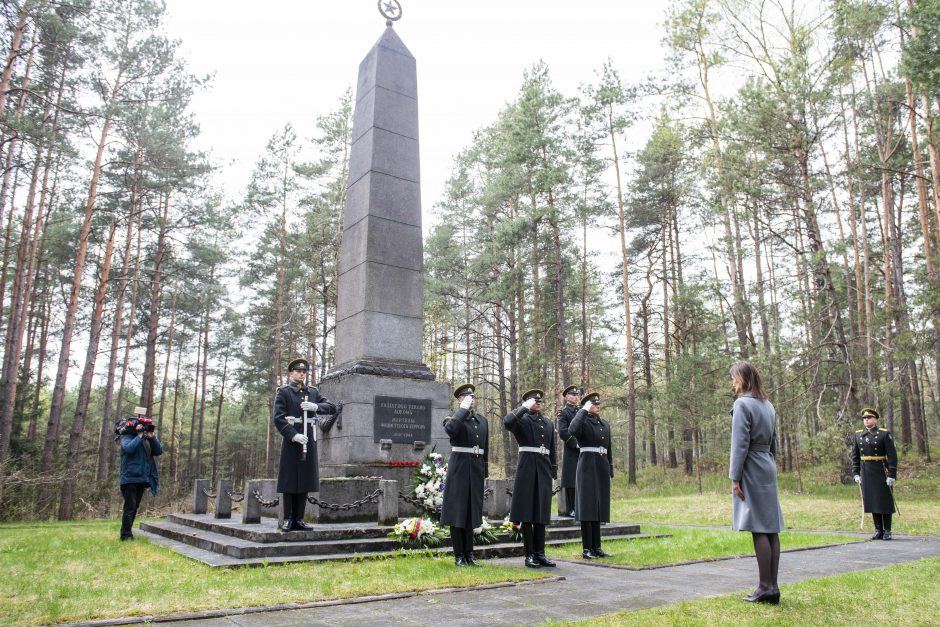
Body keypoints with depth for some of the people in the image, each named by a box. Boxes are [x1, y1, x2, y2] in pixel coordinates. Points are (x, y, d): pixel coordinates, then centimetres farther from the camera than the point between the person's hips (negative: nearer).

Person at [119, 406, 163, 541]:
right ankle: (126, 535, -4)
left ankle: (128, 532, 22)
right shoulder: (127, 437, -5)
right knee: (130, 506, -9)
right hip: (130, 478, -6)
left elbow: (159, 451, 2)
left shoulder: (148, 438, 13)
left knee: (135, 507, 13)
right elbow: (129, 448, -26)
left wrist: (152, 436, -7)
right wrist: (139, 435, -18)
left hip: (142, 479, 7)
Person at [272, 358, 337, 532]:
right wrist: (293, 435, -19)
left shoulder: (313, 392, 15)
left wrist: (315, 407, -13)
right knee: (289, 481, 0)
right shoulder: (283, 392, 2)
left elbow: (332, 408, 6)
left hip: (309, 441, 4)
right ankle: (288, 519, 8)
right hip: (291, 440, -4)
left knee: (305, 480, 6)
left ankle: (299, 519, 14)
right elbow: (278, 418, -9)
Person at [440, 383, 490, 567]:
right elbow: (450, 429, -28)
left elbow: (485, 449, 16)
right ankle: (459, 555, 8)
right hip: (459, 468, -5)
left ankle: (469, 553, 18)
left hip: (476, 470, 5)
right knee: (457, 511, 0)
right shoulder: (454, 419, -2)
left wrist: (485, 471, 13)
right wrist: (463, 409, -19)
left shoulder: (482, 421, 14)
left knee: (471, 511, 10)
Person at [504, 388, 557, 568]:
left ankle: (540, 553, 14)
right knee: (527, 512, -1)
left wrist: (554, 472, 14)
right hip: (527, 467, -5)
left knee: (542, 512, 8)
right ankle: (530, 554, 6)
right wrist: (525, 408, -16)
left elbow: (552, 450, 19)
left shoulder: (548, 423, 17)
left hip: (544, 469, 5)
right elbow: (507, 422, -24)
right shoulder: (522, 420, 0)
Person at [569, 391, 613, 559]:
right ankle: (587, 548, 0)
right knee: (587, 506, -4)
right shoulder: (583, 421, -4)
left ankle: (597, 547, 14)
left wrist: (610, 470, 17)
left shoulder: (605, 424, 16)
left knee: (599, 506, 9)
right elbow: (573, 430, -28)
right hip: (588, 465, -6)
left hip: (602, 466, 6)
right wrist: (584, 411, -17)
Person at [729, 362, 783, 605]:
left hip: (751, 470, -8)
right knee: (771, 529, 8)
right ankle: (772, 587, 13)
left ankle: (766, 586, -1)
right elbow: (773, 442, 18)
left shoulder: (743, 404, -12)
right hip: (767, 469, 8)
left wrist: (735, 477, -13)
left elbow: (740, 444, -16)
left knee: (759, 529, -5)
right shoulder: (767, 405, 14)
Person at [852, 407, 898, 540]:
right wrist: (856, 473, 6)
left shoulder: (884, 434, -6)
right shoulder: (858, 435, 8)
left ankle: (887, 532, 11)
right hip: (866, 473, 4)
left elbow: (892, 456, -9)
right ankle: (878, 531, 16)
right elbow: (855, 455, 11)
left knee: (885, 502, 2)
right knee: (872, 502, 7)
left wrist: (892, 475, -14)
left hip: (882, 473, -4)